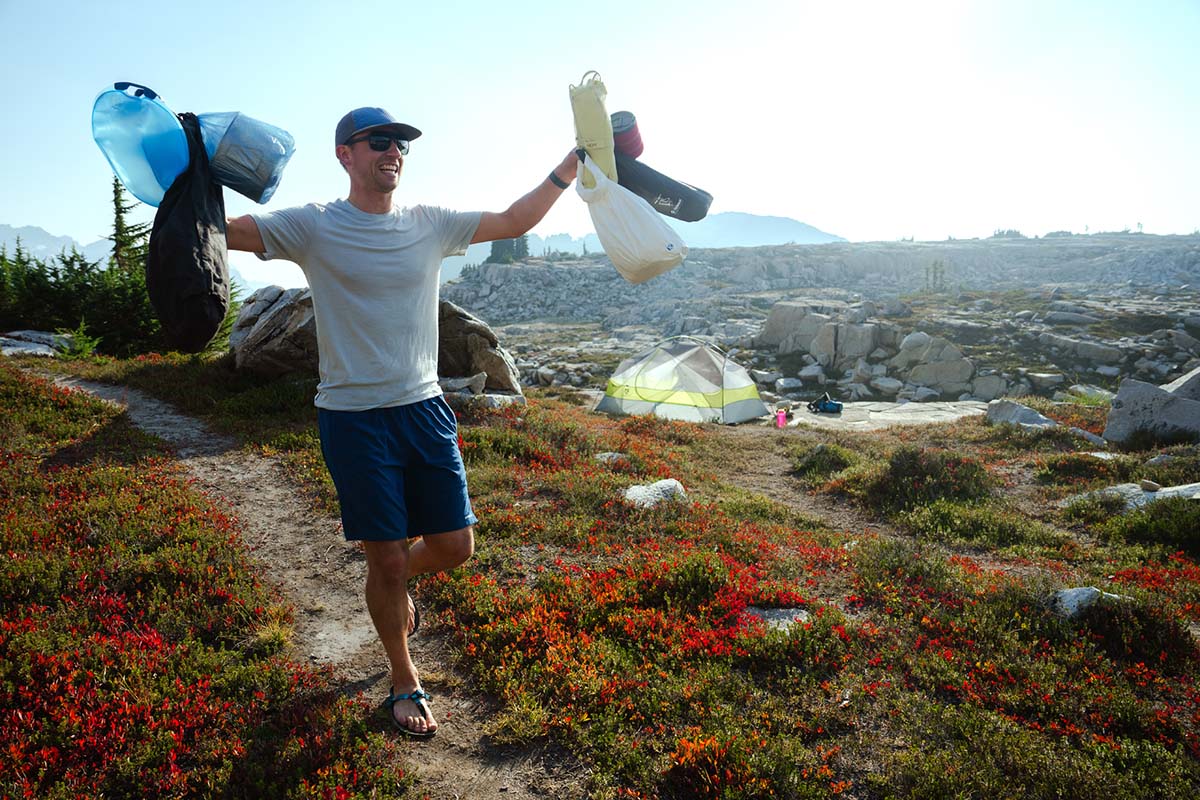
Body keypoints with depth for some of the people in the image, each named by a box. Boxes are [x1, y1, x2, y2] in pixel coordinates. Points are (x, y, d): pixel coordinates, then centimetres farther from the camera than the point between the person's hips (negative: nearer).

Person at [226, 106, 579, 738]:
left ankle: (396, 581, 44)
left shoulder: (430, 224, 6)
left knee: (454, 546, 8)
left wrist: (573, 162, 7)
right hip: (354, 418, -4)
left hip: (424, 408, 4)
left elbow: (515, 221, 11)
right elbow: (217, 231, -9)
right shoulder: (313, 227, -5)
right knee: (387, 560, 3)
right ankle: (404, 681, 28)